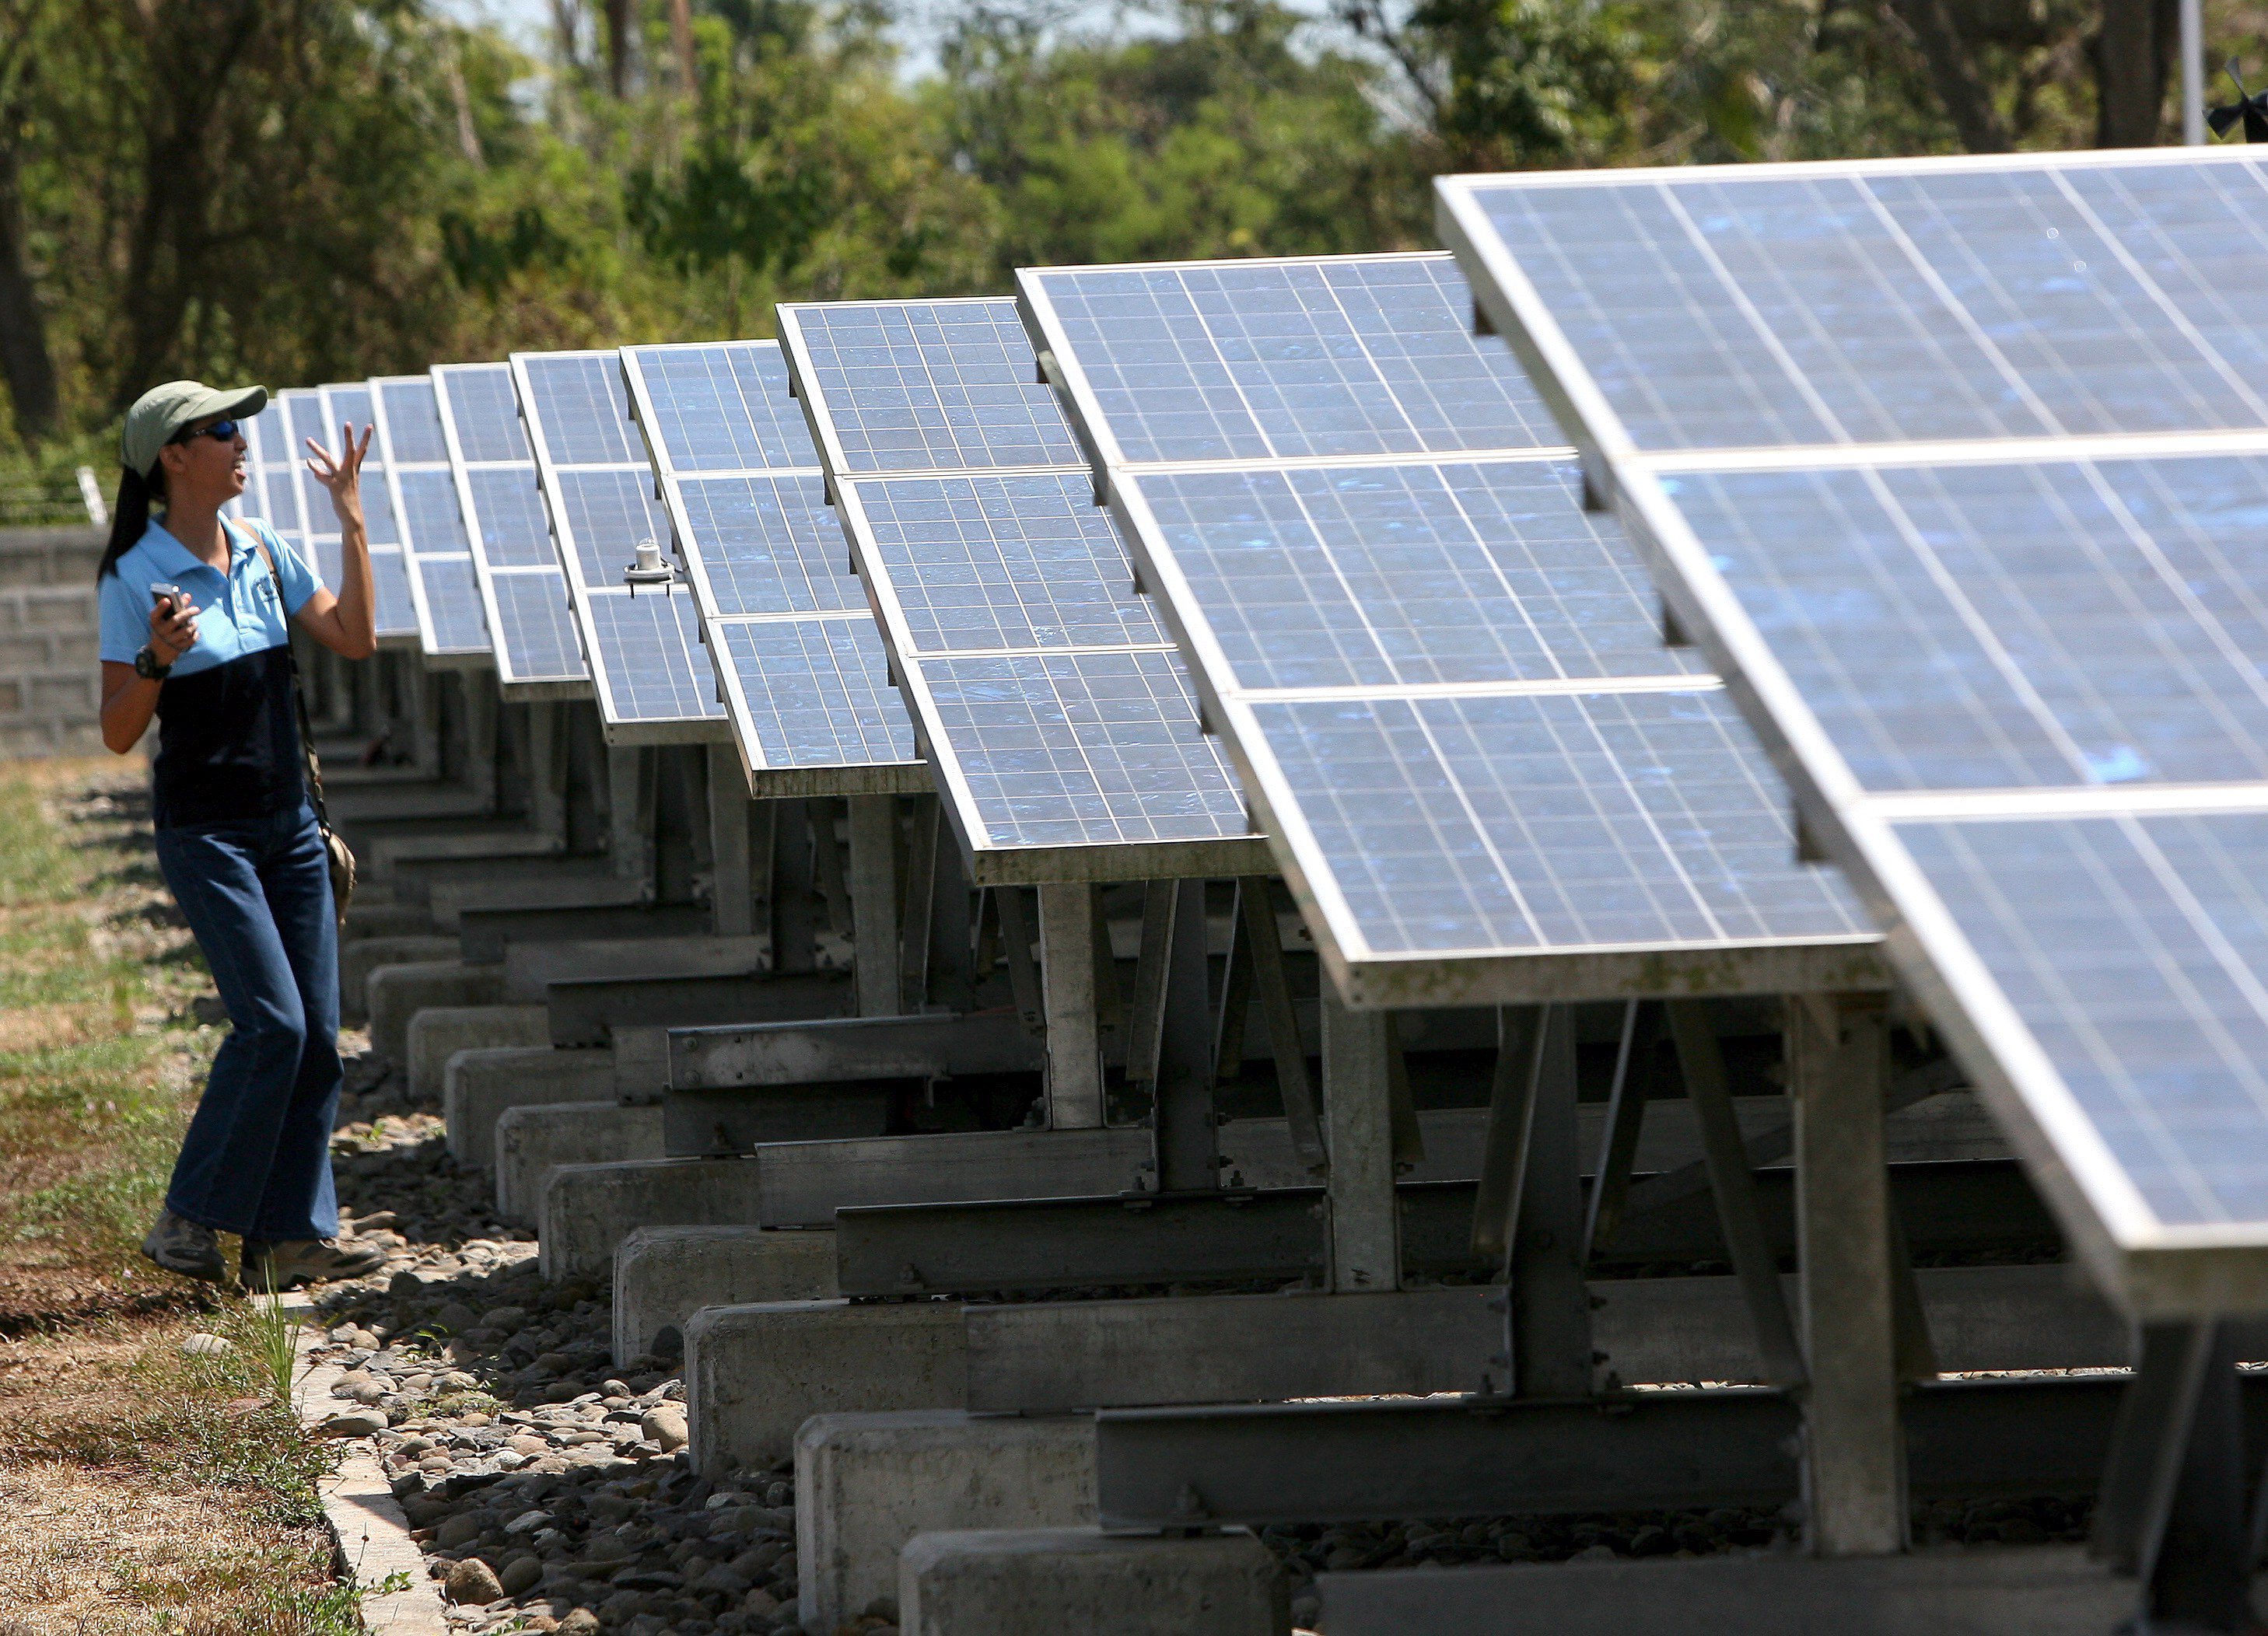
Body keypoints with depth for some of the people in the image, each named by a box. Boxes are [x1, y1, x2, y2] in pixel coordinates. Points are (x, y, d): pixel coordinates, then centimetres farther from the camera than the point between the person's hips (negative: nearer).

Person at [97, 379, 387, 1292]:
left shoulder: (263, 554, 7)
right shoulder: (135, 580, -11)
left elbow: (355, 641, 4)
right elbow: (118, 733, -10)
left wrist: (351, 522, 0)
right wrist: (156, 660, -29)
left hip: (288, 825, 7)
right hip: (204, 832, -7)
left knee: (316, 1035, 2)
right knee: (272, 1022, -16)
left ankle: (290, 1234, 8)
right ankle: (187, 1221, -5)